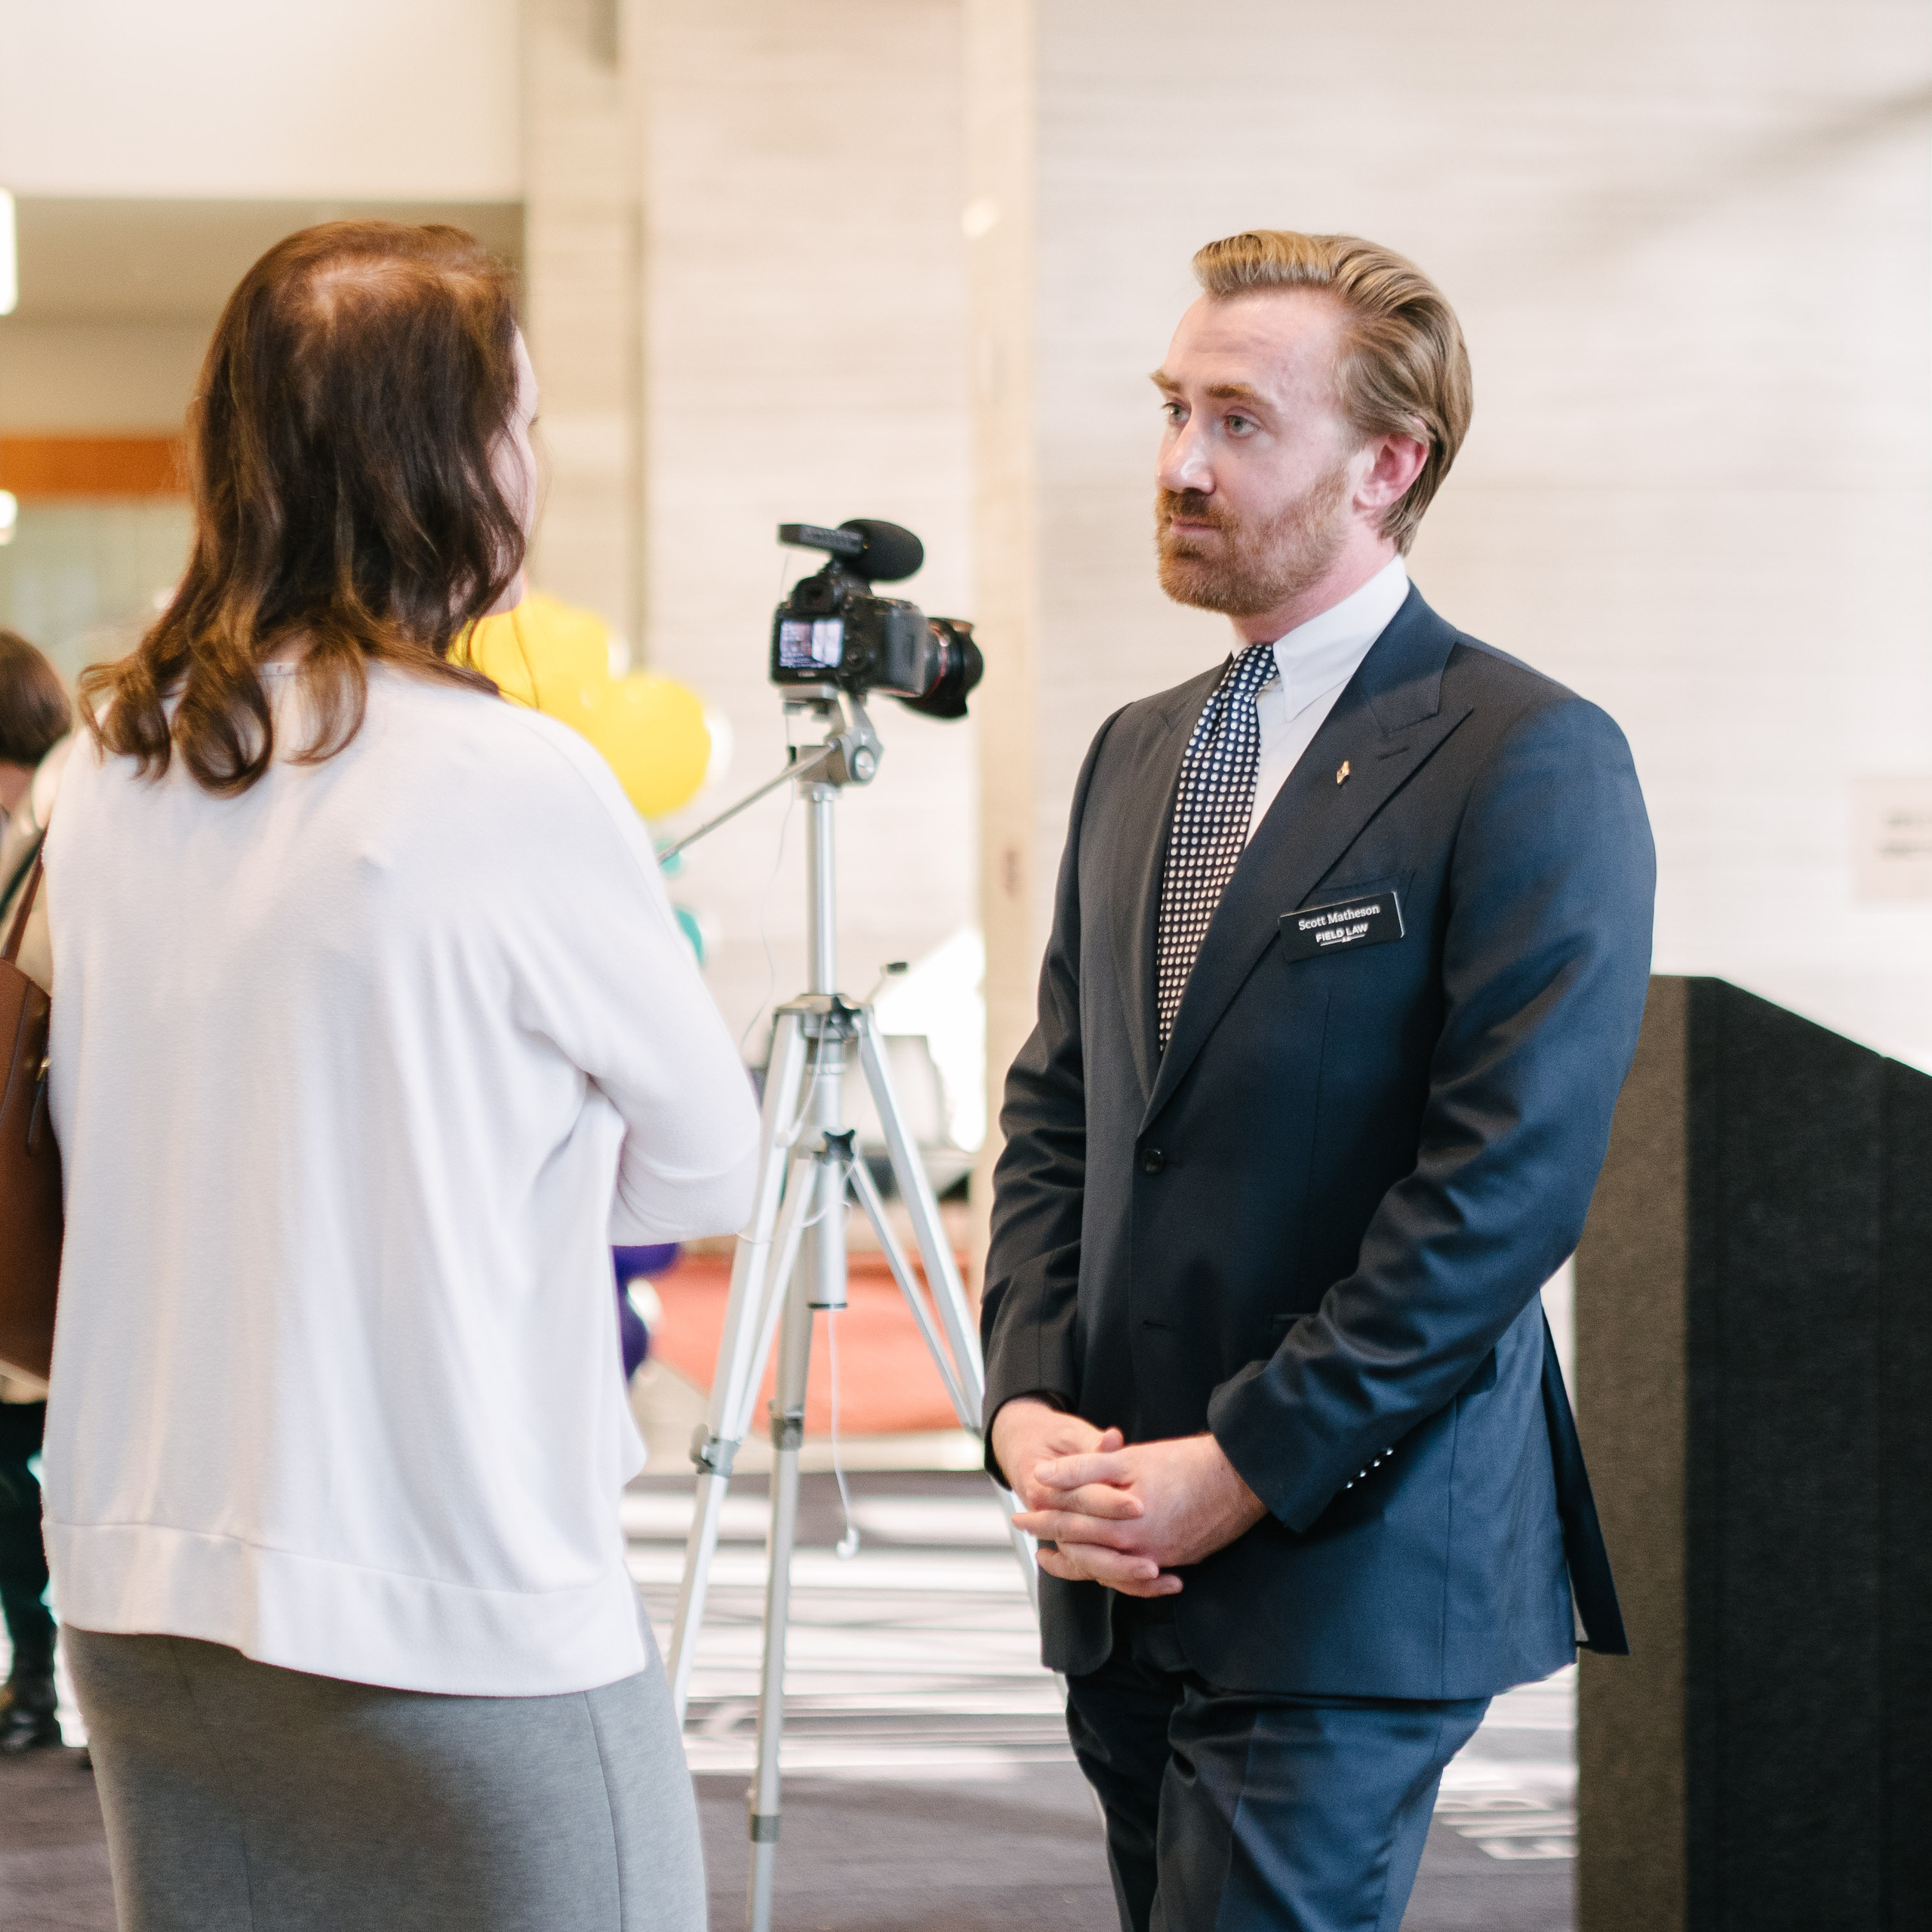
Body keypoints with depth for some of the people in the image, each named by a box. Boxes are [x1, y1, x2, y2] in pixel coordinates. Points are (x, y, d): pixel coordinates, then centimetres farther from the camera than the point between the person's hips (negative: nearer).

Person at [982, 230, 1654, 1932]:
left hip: (1354, 1566, -7)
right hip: (1123, 1563, 7)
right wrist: (1028, 1404, 0)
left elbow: (1510, 1181, -16)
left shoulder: (1531, 764, -9)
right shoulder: (1137, 753, 15)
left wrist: (1243, 1467, -16)